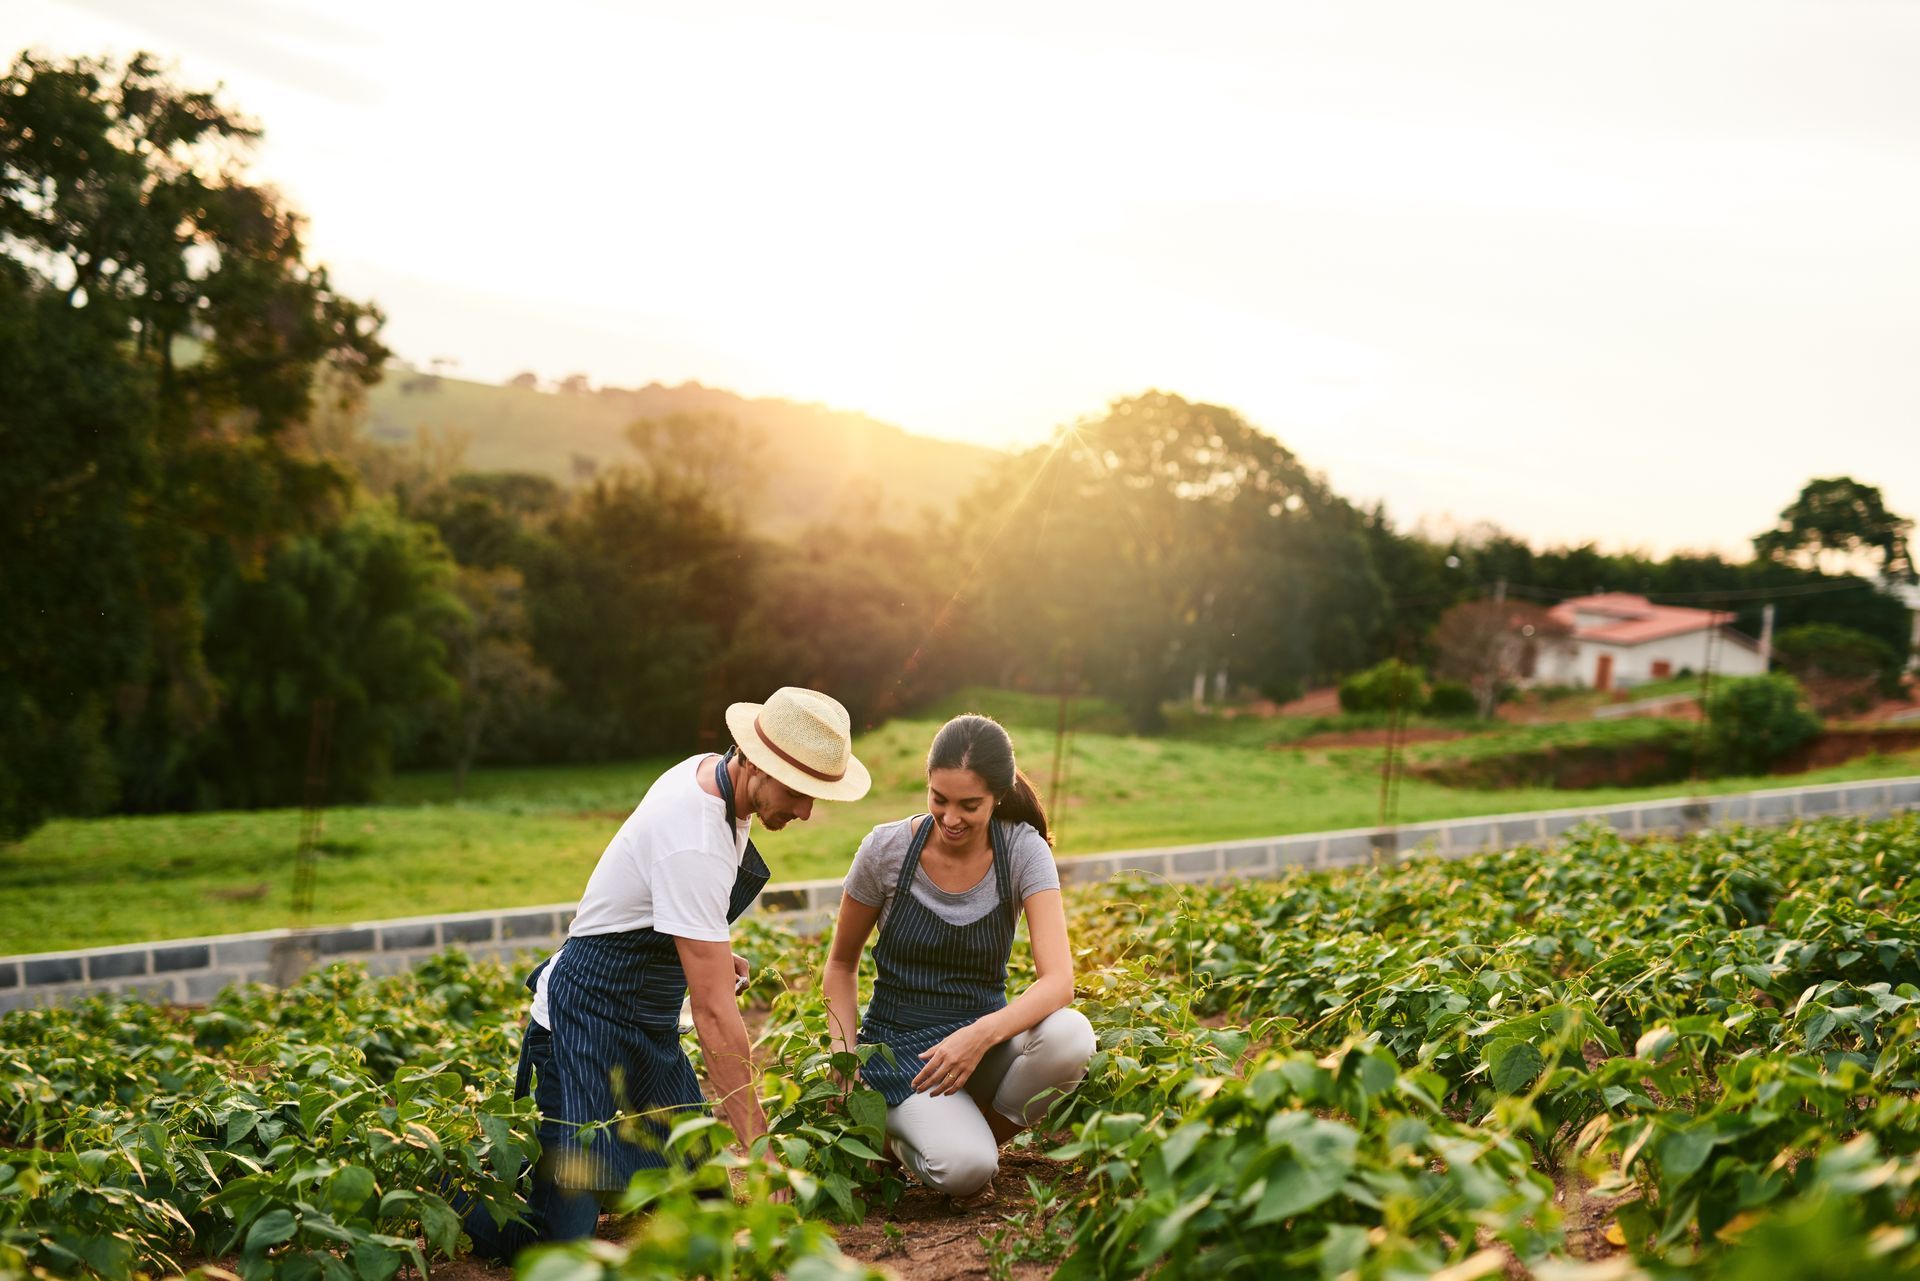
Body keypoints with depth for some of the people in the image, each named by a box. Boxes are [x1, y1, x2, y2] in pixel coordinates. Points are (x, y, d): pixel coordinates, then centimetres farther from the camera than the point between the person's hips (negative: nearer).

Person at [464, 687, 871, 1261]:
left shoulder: (709, 771, -2)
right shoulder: (695, 844, -30)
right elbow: (715, 1013, -31)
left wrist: (710, 951, 5)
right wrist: (756, 1146, -29)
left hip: (649, 1025, 10)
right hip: (589, 1015, -10)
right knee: (563, 1231, -15)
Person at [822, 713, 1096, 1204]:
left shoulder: (1023, 850, -11)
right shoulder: (886, 850, -11)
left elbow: (1058, 980, -22)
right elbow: (842, 965, 4)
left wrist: (980, 1036, -38)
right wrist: (844, 1055, -12)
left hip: (985, 1035, 2)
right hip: (899, 1047, -2)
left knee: (1071, 1035, -32)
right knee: (964, 1170, -31)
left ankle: (978, 1133, -3)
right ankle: (903, 1132, 6)